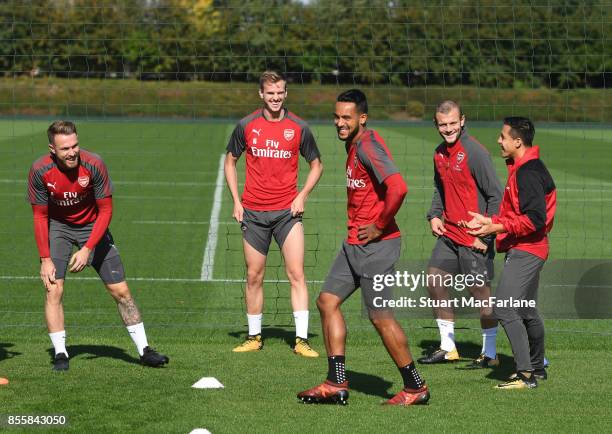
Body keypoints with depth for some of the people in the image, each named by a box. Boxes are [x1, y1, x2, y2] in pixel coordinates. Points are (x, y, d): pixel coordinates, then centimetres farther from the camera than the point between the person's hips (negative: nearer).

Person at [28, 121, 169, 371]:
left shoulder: (94, 165, -25)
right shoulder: (40, 171, -23)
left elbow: (105, 211, -16)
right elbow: (40, 216, -12)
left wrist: (87, 249, -23)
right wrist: (45, 259, -17)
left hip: (92, 227, 0)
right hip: (57, 227, 0)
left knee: (120, 291, -1)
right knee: (53, 289, -17)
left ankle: (144, 350, 8)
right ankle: (60, 354, -7)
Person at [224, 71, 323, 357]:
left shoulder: (298, 127, 0)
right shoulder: (246, 126, 1)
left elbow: (316, 165, 11)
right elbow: (230, 161, 13)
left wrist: (302, 196, -3)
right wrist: (236, 200, 4)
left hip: (287, 211, -1)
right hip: (253, 212, 1)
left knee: (296, 274, -9)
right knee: (254, 277, 6)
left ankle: (301, 340, -9)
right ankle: (254, 337, 18)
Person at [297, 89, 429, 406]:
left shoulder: (368, 146, -18)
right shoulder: (353, 145, 13)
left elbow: (397, 188, -31)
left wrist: (380, 226, -20)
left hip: (375, 245, -10)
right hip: (354, 243, 10)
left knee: (380, 316, -4)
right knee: (327, 301, 10)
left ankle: (415, 388, 7)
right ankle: (336, 384, 12)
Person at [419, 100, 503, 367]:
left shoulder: (474, 152, -16)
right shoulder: (440, 153, 9)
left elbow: (496, 195, -16)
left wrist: (486, 236, -17)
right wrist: (434, 215, 8)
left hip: (473, 238, -8)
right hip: (449, 233, 8)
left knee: (480, 291, -1)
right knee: (434, 282, 9)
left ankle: (490, 354, 10)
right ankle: (447, 348, 21)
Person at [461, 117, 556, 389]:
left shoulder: (528, 174, -18)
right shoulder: (522, 169, 15)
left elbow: (534, 220, -25)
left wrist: (496, 227, -24)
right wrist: (489, 221, 11)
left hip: (525, 251, -11)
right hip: (524, 251, 11)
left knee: (505, 309, -16)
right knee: (526, 311, 20)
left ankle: (526, 374, -16)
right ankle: (537, 368, 33)